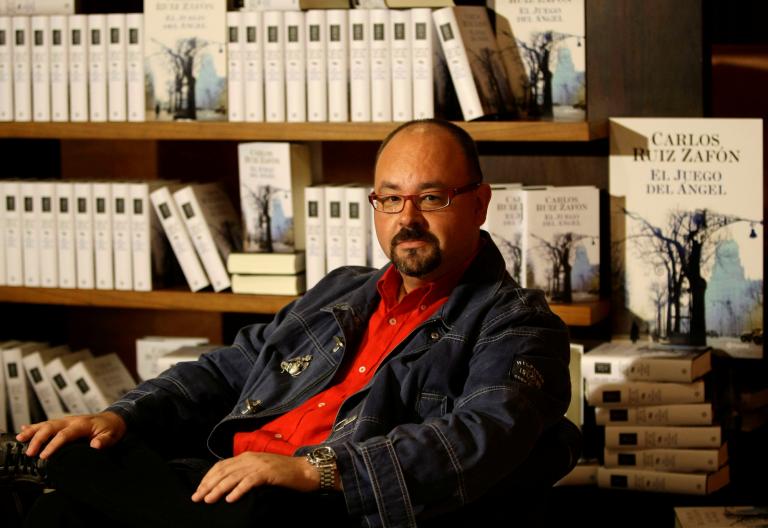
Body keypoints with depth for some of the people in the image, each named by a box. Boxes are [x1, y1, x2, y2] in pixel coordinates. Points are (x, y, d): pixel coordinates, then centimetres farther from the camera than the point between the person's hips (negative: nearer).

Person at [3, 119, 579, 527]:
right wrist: (120, 418, 7)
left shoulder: (515, 323, 6)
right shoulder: (339, 294, 30)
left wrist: (314, 468, -25)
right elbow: (223, 374, 28)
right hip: (227, 481, 7)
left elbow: (480, 440, -14)